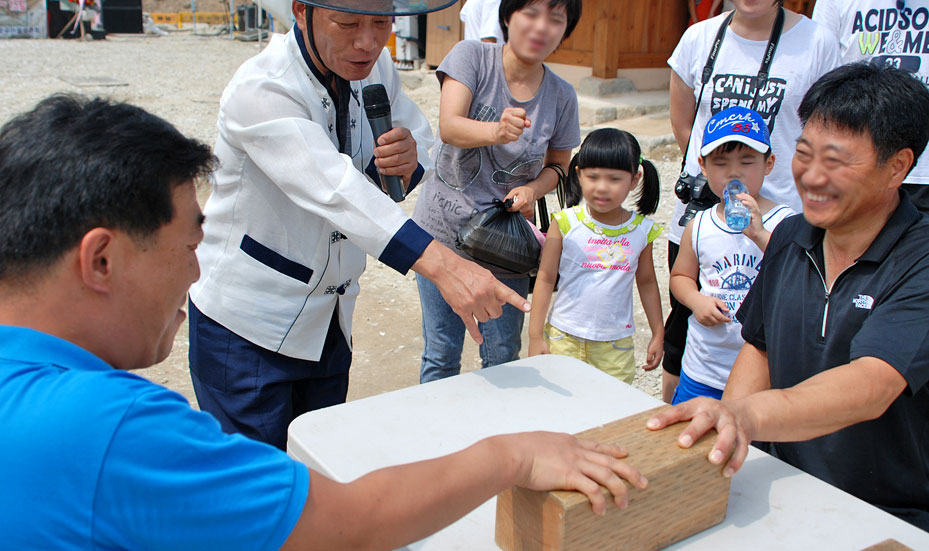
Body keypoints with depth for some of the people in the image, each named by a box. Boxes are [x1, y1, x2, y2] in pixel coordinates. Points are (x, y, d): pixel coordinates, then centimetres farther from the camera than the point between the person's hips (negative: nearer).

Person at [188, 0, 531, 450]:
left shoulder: (375, 67, -5)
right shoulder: (258, 92, -26)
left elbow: (421, 139, 7)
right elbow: (333, 189, -40)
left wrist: (409, 160, -19)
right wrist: (440, 264, -52)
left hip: (330, 319, 6)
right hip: (246, 324, -6)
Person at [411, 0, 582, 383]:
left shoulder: (561, 96, -2)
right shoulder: (472, 56, -9)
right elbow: (449, 127, -24)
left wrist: (533, 189, -11)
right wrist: (496, 131, -45)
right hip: (444, 229, -2)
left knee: (503, 357, 11)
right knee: (441, 354, 7)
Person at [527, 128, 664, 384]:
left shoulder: (642, 230, -1)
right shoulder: (566, 224, -8)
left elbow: (647, 282, 12)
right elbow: (545, 278, -4)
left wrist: (658, 334, 16)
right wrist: (536, 336, -4)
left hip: (617, 344, 2)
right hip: (564, 338, -1)